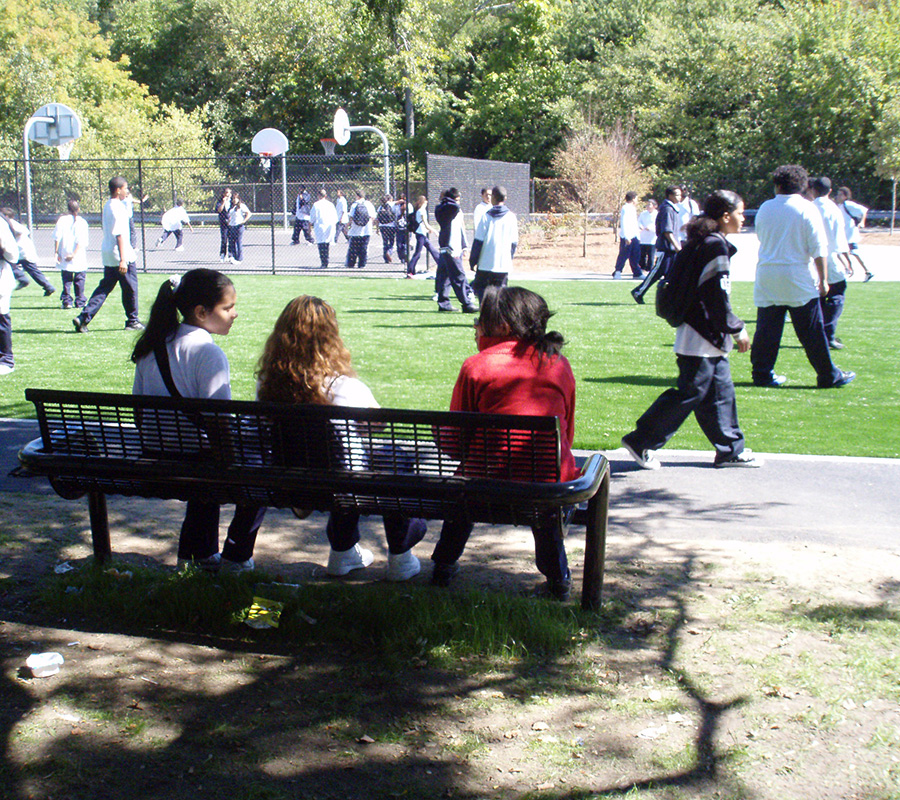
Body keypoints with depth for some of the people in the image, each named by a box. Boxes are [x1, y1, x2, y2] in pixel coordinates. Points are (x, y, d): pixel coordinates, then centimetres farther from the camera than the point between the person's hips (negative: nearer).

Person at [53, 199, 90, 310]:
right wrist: (74, 254, -14)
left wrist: (56, 252, -1)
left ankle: (67, 301, 2)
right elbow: (82, 241, -11)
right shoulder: (82, 222, -1)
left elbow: (57, 237, -4)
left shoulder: (62, 220, 2)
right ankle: (79, 302, 7)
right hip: (79, 258, -1)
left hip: (64, 255, 1)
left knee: (66, 279, 7)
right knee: (79, 279, 7)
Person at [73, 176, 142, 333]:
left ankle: (84, 317, -2)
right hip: (122, 255, -9)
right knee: (130, 288, 6)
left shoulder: (107, 205, 13)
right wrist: (123, 259, -26)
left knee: (104, 288, 9)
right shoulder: (118, 207, -17)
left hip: (107, 256, 9)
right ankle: (132, 321, 17)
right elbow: (120, 235, -24)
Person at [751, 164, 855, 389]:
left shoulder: (765, 208, 4)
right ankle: (828, 376, 9)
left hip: (766, 279, 3)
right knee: (812, 332, 2)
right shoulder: (807, 209, -6)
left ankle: (762, 374, 10)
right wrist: (823, 278, -3)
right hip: (798, 279, -3)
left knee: (766, 330, 8)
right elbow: (818, 248, -8)